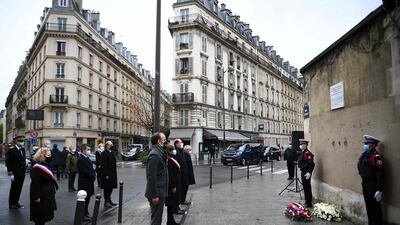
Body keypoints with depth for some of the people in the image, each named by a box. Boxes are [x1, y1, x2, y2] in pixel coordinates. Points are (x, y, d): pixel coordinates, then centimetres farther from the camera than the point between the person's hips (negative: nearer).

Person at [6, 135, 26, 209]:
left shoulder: (22, 149, 11)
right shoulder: (11, 149, -11)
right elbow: (8, 162, -12)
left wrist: (25, 167, 7)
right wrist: (10, 173, -15)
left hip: (22, 172, 6)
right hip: (15, 173, -6)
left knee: (19, 188, 12)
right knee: (14, 188, 4)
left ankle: (16, 202, 24)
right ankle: (11, 204, 16)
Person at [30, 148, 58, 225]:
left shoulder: (46, 166, 11)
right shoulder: (37, 168, -21)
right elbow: (35, 183, -23)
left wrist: (52, 192, 20)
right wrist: (36, 197, -24)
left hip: (47, 195, 10)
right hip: (41, 196, -10)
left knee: (44, 214, 17)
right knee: (40, 215, 2)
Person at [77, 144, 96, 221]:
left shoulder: (87, 158, 11)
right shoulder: (80, 160, -17)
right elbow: (84, 172, -23)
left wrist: (93, 176, -3)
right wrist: (93, 177, -13)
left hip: (89, 182, 9)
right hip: (84, 183, -9)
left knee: (87, 199, 15)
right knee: (84, 200, 1)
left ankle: (86, 214, 26)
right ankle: (83, 216, 11)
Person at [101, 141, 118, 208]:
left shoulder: (111, 152, 12)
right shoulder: (104, 153, -15)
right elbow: (103, 165, -19)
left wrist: (114, 173, 15)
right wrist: (106, 175, -21)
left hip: (112, 174, 9)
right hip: (107, 174, -8)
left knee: (110, 188, 14)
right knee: (107, 188, 1)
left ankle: (109, 201, 25)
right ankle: (106, 202, 11)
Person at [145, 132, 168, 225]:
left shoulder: (160, 153, 12)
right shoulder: (154, 154, -18)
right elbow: (151, 176, -22)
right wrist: (154, 195, -22)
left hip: (161, 191, 10)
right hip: (157, 193, -10)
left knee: (158, 217, 19)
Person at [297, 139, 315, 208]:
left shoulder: (307, 153, -18)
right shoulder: (302, 153, 13)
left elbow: (311, 164, -23)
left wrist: (309, 173, -26)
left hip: (306, 172, -10)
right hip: (303, 171, 10)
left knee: (307, 187, -4)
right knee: (305, 187, 17)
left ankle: (309, 203, 4)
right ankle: (307, 201, 29)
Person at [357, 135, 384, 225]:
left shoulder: (376, 156, -18)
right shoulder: (364, 155, 8)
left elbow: (380, 174, -21)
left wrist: (379, 190, -22)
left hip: (373, 185, -9)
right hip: (365, 184, 9)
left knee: (375, 206, 1)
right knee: (368, 205, 18)